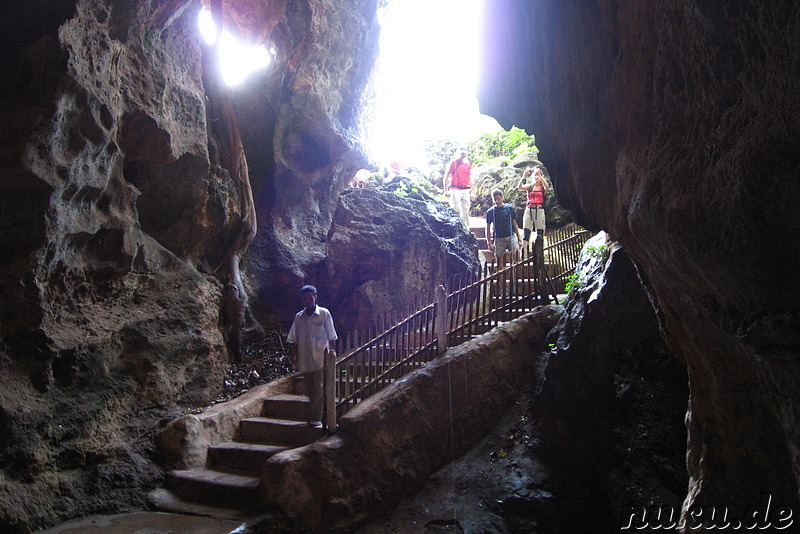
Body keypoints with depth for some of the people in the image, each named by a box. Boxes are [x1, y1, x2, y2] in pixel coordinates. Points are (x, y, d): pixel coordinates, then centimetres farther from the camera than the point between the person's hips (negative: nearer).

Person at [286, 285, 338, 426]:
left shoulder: (324, 314, -3)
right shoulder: (299, 317, 7)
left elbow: (331, 336, -1)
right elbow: (295, 340, 11)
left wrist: (330, 350, -13)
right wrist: (294, 358, 6)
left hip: (320, 358, -4)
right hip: (304, 359, 4)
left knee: (318, 388, -5)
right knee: (310, 389, 10)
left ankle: (316, 417, 0)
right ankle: (313, 416, 21)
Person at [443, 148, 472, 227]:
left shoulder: (468, 164, 14)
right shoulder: (453, 163, 0)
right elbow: (446, 177, 0)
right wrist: (446, 190, -6)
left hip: (465, 190, 5)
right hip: (455, 189, -5)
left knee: (466, 210, 4)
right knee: (456, 209, -8)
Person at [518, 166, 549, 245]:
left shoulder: (543, 187, 10)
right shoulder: (529, 186, 14)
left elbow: (546, 186, -15)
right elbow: (520, 187, -4)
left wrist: (539, 174, -17)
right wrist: (524, 175, -15)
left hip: (539, 211, -1)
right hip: (529, 210, 1)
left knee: (539, 234, -7)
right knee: (526, 233, -9)